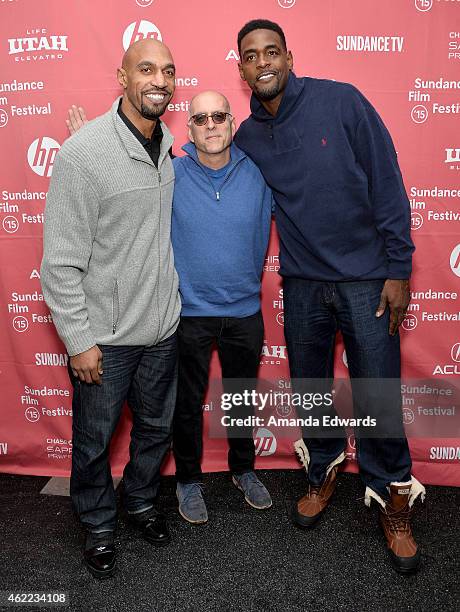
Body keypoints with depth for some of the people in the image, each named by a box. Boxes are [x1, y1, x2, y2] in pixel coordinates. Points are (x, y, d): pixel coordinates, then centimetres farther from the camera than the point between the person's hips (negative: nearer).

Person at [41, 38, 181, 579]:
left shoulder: (170, 146, 3)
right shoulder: (84, 152, -18)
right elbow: (61, 261, -16)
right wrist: (78, 340, -15)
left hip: (162, 328, 6)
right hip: (106, 335, -5)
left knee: (156, 428, 21)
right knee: (94, 440, 14)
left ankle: (141, 500, 48)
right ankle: (98, 525, 41)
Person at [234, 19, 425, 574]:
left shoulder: (340, 101, -6)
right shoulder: (247, 137, 5)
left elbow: (387, 185, -7)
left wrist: (397, 269, -10)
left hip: (366, 279, -3)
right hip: (301, 284, 4)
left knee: (378, 398, 1)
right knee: (309, 388, 15)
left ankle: (393, 499, 25)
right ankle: (323, 472, 40)